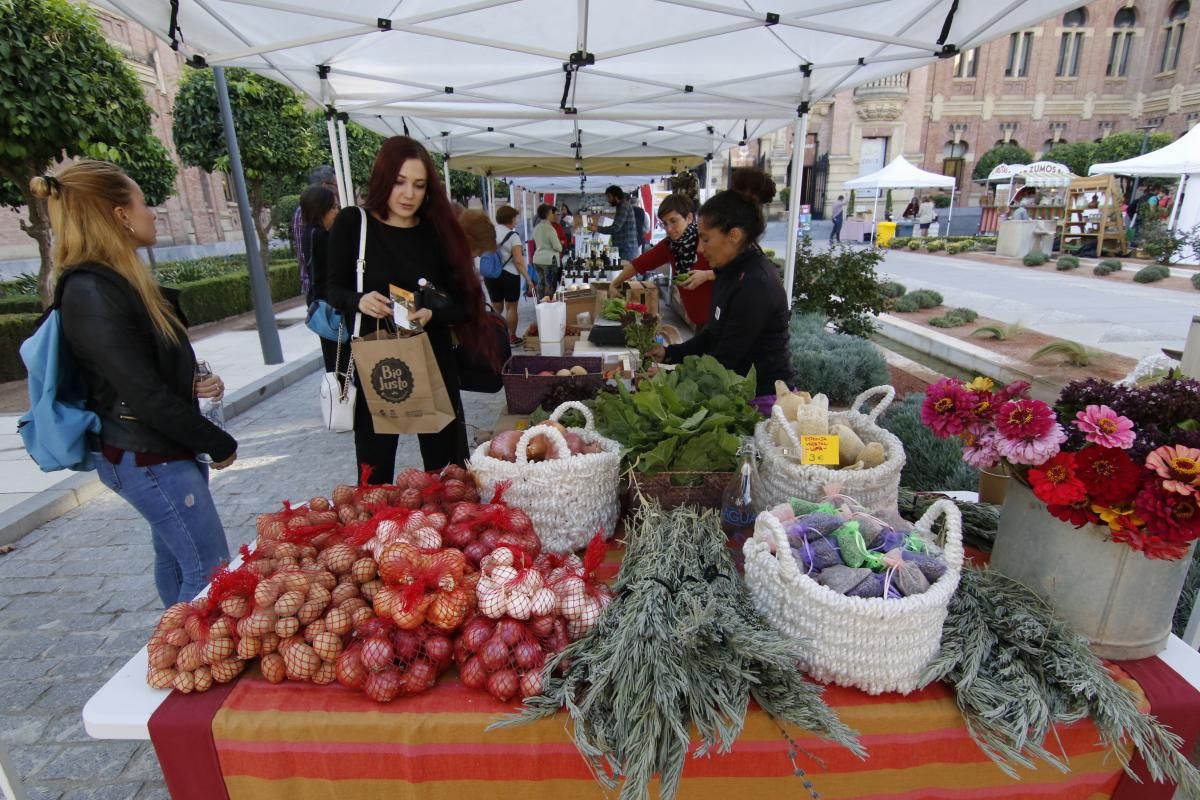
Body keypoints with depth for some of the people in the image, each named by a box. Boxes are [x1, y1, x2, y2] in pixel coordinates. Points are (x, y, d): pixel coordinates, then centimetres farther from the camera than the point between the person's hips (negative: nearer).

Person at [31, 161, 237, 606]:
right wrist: (218, 445, -13)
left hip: (160, 450, 9)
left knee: (175, 559, 20)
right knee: (211, 570, -4)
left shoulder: (116, 281, 9)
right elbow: (144, 394, -23)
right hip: (146, 458, -9)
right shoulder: (92, 294, -20)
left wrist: (197, 383, -3)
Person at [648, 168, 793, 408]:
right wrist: (669, 353, 5)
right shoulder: (734, 271, 6)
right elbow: (713, 334, 14)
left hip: (763, 400, -8)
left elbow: (725, 359, -21)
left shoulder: (755, 285, -23)